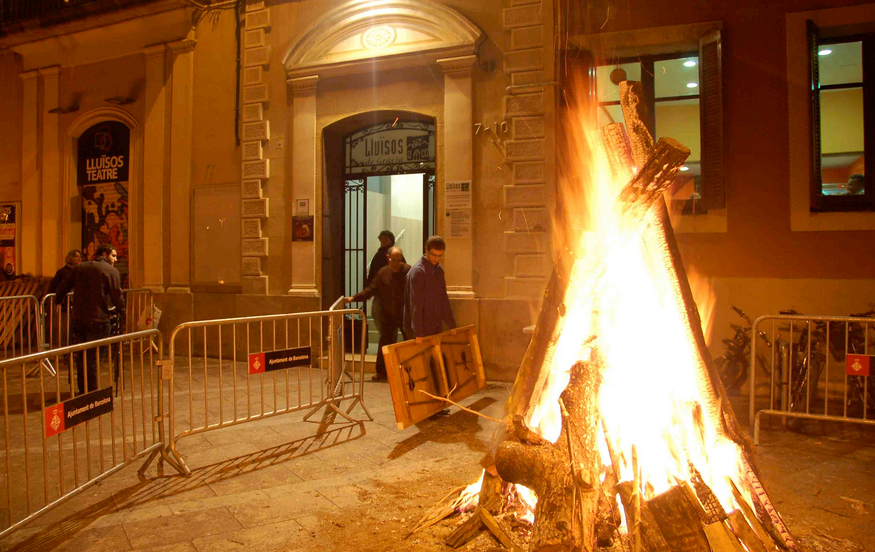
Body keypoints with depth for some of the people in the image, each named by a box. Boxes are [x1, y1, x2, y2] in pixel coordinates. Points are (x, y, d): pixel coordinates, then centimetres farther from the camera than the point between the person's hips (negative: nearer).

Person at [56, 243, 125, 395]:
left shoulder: (80, 267, 13)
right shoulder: (111, 270, -3)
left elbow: (63, 288, 15)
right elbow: (117, 296, -5)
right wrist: (122, 314, 7)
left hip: (77, 319, 5)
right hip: (98, 320, -5)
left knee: (80, 356, 14)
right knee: (93, 358, 0)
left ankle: (83, 392, 23)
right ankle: (92, 393, 4)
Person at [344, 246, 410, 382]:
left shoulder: (408, 271, -14)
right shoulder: (382, 273, 1)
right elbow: (370, 289, 3)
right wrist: (354, 298, -7)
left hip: (405, 315, -4)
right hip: (388, 315, 4)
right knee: (384, 342, 8)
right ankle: (381, 371, 21)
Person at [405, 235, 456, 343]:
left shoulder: (439, 270, 9)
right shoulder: (417, 271, -16)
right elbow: (415, 304, -19)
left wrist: (451, 324, 13)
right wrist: (418, 332, -22)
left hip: (435, 326, 7)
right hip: (422, 328, -7)